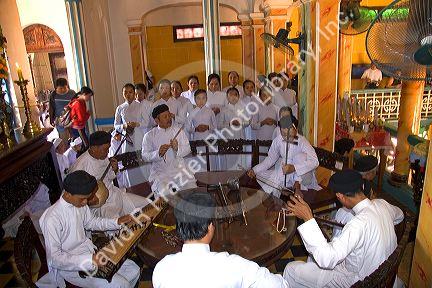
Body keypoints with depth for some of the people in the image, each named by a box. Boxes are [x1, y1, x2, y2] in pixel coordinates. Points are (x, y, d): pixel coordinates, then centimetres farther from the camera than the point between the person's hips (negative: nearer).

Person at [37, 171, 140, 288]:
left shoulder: (80, 204, -4)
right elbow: (55, 258, -24)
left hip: (90, 250, 7)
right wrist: (88, 260, -35)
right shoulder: (52, 218, -24)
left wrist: (117, 222, 0)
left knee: (133, 270, -4)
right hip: (69, 265, -7)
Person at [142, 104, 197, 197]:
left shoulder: (178, 130, 10)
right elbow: (145, 156, -2)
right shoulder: (149, 136, 4)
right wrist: (158, 153, -21)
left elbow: (188, 149, 6)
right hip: (160, 172, -2)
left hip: (179, 168, 2)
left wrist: (177, 148, -15)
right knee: (165, 193, -28)